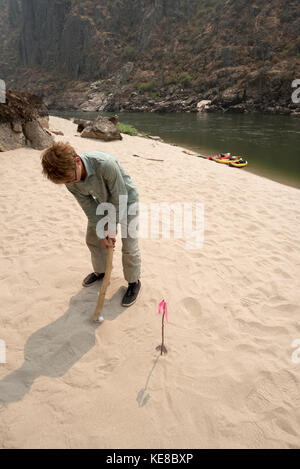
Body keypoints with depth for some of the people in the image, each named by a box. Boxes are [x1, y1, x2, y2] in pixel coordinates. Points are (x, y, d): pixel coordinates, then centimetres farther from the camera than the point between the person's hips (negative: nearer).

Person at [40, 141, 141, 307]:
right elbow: (89, 206, -11)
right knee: (92, 239, 14)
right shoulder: (69, 177, -20)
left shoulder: (105, 164, -41)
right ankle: (101, 271, 39)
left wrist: (112, 228, -19)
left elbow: (119, 198, -28)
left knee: (129, 246, -4)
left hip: (126, 199, -5)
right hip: (103, 200, 6)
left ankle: (134, 282, 20)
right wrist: (101, 233, -14)